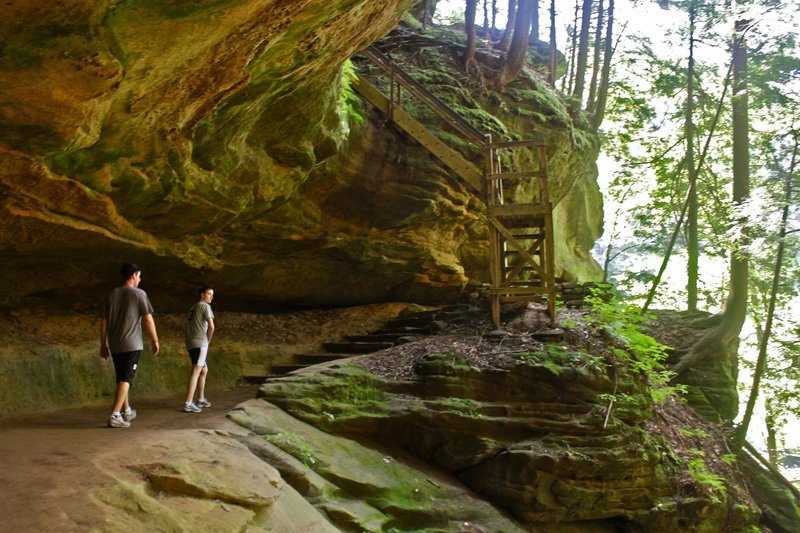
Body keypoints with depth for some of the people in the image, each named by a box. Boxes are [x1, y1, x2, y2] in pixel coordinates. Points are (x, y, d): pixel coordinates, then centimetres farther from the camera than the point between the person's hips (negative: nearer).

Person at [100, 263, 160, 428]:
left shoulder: (111, 295, 9)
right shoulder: (139, 294, -5)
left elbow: (103, 322, 9)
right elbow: (148, 319, -8)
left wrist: (103, 344, 15)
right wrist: (155, 340, 1)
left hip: (115, 346, 5)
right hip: (132, 345, -5)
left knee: (122, 379, 17)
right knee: (125, 380, -5)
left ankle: (127, 411, 30)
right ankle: (115, 416, -12)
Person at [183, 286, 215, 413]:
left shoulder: (193, 308, 21)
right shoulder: (205, 306, -5)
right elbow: (211, 326, -14)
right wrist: (208, 340, 2)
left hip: (191, 343, 9)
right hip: (200, 343, -9)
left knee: (204, 370, 20)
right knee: (196, 371, -13)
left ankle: (201, 399, 25)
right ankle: (188, 403, -20)